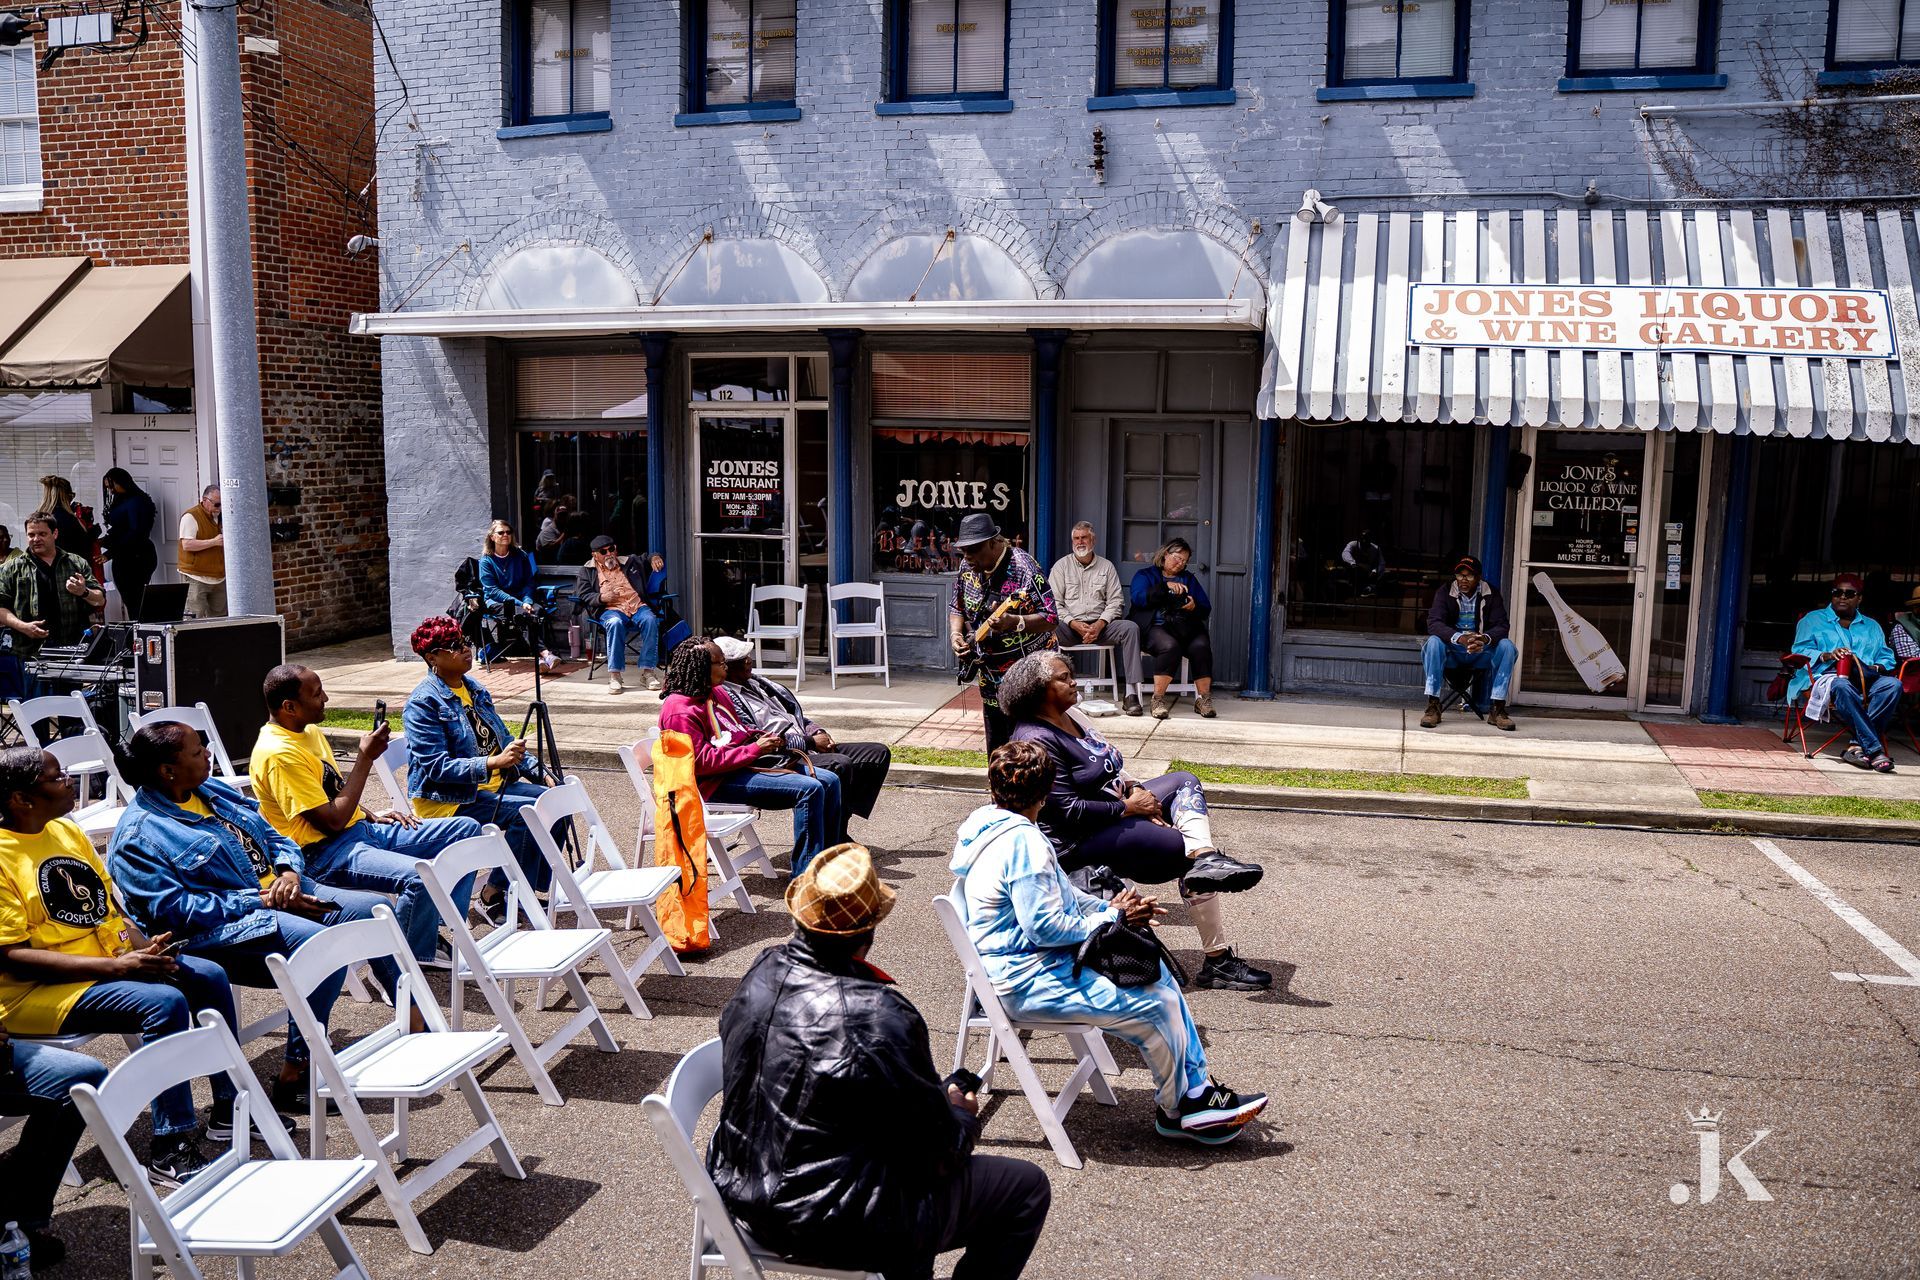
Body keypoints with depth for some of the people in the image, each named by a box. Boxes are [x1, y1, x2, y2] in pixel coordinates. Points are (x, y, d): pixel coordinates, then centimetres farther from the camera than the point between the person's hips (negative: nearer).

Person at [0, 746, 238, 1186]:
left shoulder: (67, 829, 10)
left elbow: (106, 904, 16)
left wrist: (143, 946, -4)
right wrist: (113, 966, -25)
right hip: (38, 991, -9)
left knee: (209, 976, 0)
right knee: (164, 1003, -28)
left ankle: (229, 1106, 13)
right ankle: (170, 1149, -20)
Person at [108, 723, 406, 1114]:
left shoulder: (213, 790, 13)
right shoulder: (138, 837, -12)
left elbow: (273, 837, 18)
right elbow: (172, 910, -20)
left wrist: (290, 871, -4)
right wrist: (259, 900, -20)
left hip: (281, 892, 9)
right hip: (226, 927, -8)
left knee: (376, 909, -6)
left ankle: (417, 1023, 3)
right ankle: (293, 1076, -23)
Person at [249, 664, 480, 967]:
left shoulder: (310, 732, 11)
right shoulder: (278, 753, -19)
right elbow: (333, 821, -21)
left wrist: (373, 816, 9)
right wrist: (366, 757, -16)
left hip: (361, 830, 10)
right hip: (324, 855, -10)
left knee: (466, 829, 3)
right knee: (421, 876, -34)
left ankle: (436, 932, 2)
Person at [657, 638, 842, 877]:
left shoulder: (717, 693, 16)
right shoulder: (679, 709, -12)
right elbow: (701, 762, -20)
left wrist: (763, 738, 6)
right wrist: (755, 749, -19)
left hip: (748, 763, 10)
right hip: (720, 781, -10)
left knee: (829, 781, -3)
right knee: (809, 789, -25)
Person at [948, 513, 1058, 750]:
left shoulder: (1023, 569, -20)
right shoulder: (968, 567, 2)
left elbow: (1051, 619, -22)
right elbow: (957, 607, 17)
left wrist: (1014, 622, -38)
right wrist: (956, 634, -2)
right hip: (990, 676, 7)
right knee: (995, 751, 15)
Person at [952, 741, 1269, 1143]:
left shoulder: (991, 822, 8)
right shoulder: (1022, 843, -24)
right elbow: (1045, 927, -25)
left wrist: (1108, 907, 4)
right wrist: (1112, 918, -10)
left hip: (1026, 964, 11)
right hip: (1027, 981, -11)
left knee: (1156, 976, 8)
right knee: (1156, 1005, -12)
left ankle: (1197, 1092, 11)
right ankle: (1176, 1110, 12)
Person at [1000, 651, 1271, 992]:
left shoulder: (1070, 716, 10)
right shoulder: (1036, 740, -20)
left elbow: (1110, 769, 18)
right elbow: (1067, 809, -25)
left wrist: (1135, 790, -2)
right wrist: (1128, 808, -18)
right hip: (1079, 842, -10)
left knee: (1185, 782, -1)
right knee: (1185, 850, -14)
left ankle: (1207, 860, -25)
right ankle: (1216, 960, -12)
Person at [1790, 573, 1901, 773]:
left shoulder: (1872, 627, 32)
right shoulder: (1813, 620, 21)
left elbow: (1887, 658, 22)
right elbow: (1800, 651, 7)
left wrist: (1878, 667, -2)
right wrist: (1826, 655, -12)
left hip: (1867, 680, 4)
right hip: (1828, 676, -3)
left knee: (1893, 684, -31)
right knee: (1842, 687, -41)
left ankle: (1857, 745, -37)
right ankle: (1875, 749, -45)